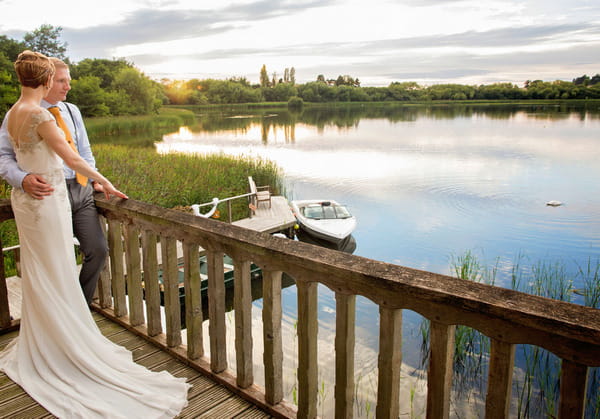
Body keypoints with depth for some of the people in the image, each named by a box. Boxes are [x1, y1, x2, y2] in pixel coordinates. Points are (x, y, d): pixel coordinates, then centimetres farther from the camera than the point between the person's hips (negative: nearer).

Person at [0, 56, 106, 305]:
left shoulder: (72, 111, 12)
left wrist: (94, 179, 7)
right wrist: (23, 180, -25)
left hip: (81, 191, 5)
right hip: (49, 194, -5)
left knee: (98, 249, 0)